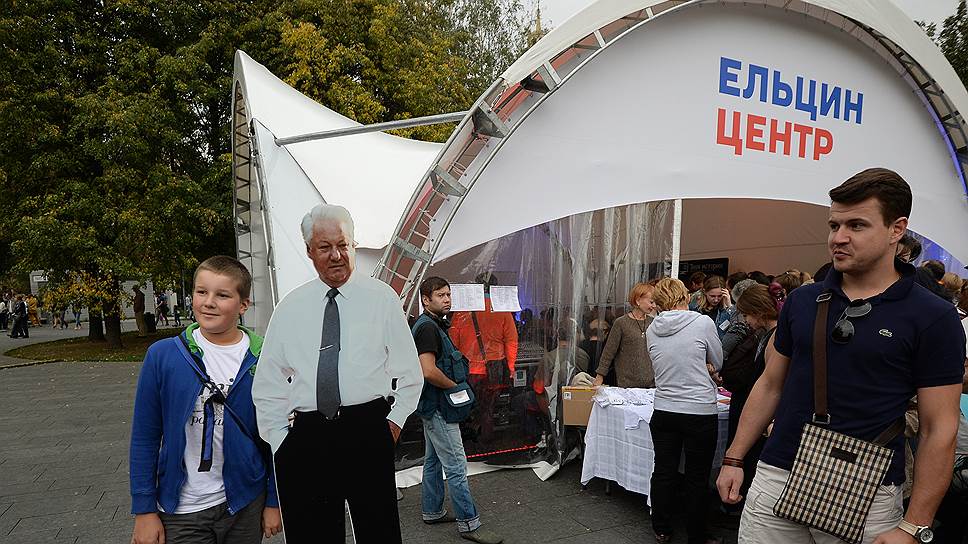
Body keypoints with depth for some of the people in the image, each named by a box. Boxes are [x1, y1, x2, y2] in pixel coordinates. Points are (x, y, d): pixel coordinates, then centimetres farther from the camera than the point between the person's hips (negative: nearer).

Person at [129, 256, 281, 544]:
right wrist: (144, 510, -2)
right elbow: (144, 437, -2)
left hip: (246, 505, 1)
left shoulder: (261, 359, -8)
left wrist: (273, 501, 2)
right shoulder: (162, 355, -8)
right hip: (182, 512, 0)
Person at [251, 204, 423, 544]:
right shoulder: (289, 308, 9)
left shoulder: (382, 298, 3)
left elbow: (409, 372, 5)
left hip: (367, 432, -2)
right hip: (304, 438, 2)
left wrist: (394, 422, -2)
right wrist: (279, 439, 6)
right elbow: (268, 384, 11)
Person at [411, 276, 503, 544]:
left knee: (433, 460, 17)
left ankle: (433, 511, 28)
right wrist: (455, 386, -14)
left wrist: (453, 384, 11)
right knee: (456, 465, -5)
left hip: (433, 406, 11)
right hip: (438, 406, -11)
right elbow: (429, 371, -29)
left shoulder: (434, 325, 12)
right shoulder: (428, 327, -20)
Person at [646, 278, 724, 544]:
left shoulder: (652, 329, 1)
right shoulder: (703, 322, -11)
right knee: (697, 478, 9)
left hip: (664, 410, 4)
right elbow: (718, 364, 4)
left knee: (663, 473, 13)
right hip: (700, 411, -4)